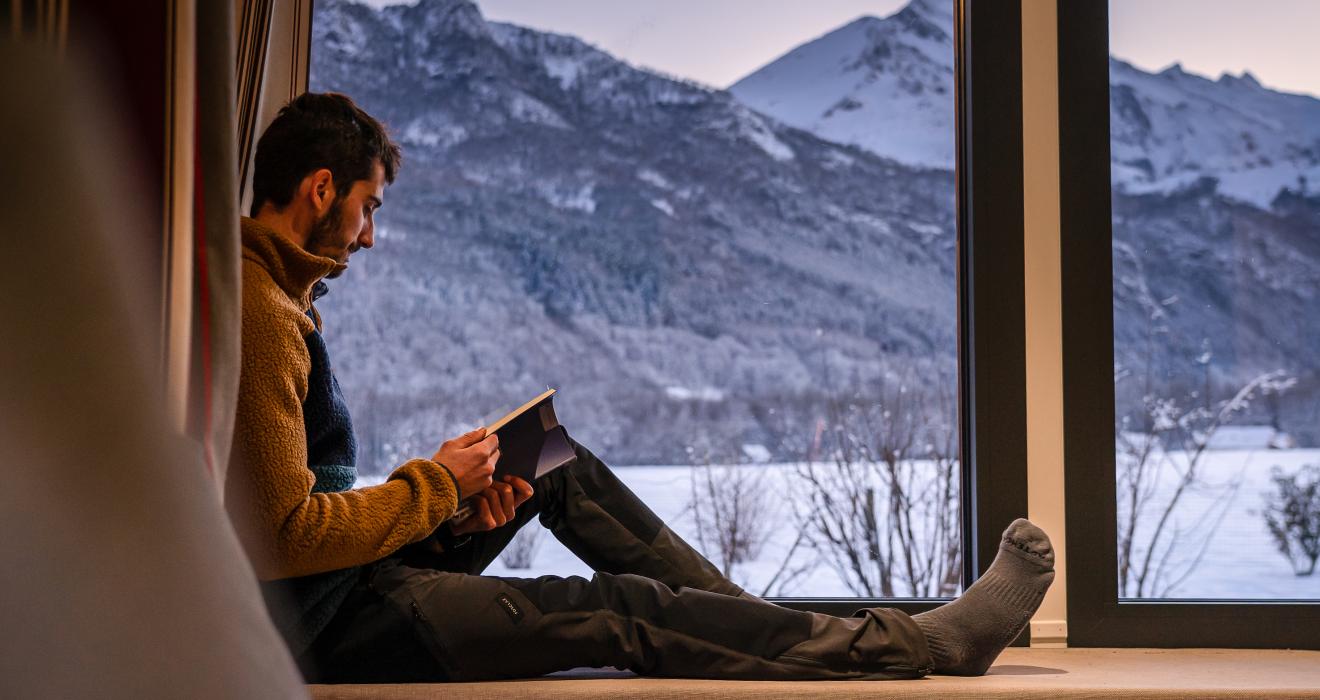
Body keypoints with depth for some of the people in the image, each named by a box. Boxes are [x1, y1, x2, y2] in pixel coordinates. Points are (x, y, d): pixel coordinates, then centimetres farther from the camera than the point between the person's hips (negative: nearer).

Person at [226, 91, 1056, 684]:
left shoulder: (278, 297, 14)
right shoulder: (260, 315, -20)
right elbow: (290, 535, -26)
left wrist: (453, 501, 1)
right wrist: (435, 484, -11)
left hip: (354, 573, 10)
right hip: (322, 621, -10)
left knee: (565, 472, 15)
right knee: (625, 613, -12)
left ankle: (766, 628, 18)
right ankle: (921, 646, -4)